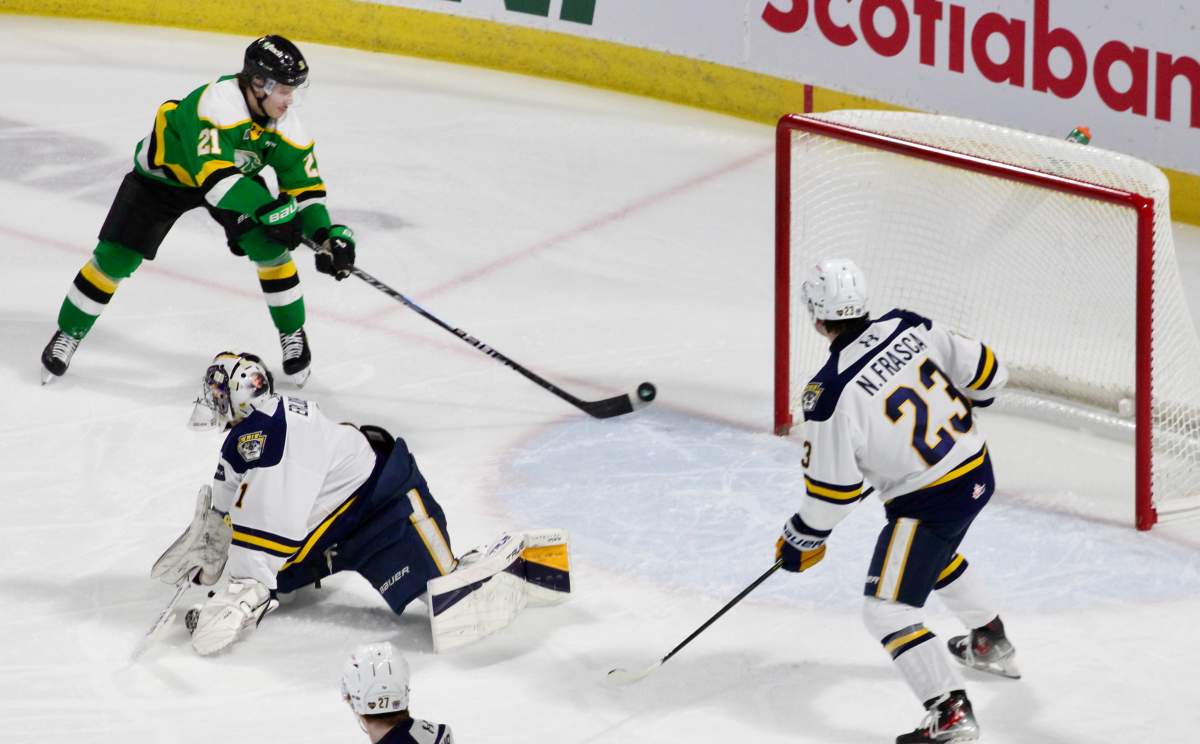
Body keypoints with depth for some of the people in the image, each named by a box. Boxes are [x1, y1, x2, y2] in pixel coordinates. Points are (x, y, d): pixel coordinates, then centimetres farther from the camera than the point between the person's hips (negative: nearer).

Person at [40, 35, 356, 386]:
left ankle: (293, 334, 5)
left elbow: (305, 185, -14)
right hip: (164, 172, -4)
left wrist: (327, 234, -29)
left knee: (268, 244, -15)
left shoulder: (286, 123, -21)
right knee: (117, 256, -8)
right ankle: (69, 333, 13)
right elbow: (214, 174, -50)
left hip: (234, 172, 4)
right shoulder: (216, 103, -41)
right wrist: (271, 208, -52)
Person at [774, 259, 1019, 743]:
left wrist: (803, 539, 2)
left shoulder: (832, 393, -23)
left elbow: (833, 486, -16)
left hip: (930, 500, -8)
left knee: (886, 608, -3)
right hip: (978, 470, 8)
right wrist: (954, 409, 26)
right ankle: (990, 643, 54)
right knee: (932, 555, 36)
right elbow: (983, 372, 4)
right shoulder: (908, 328, -6)